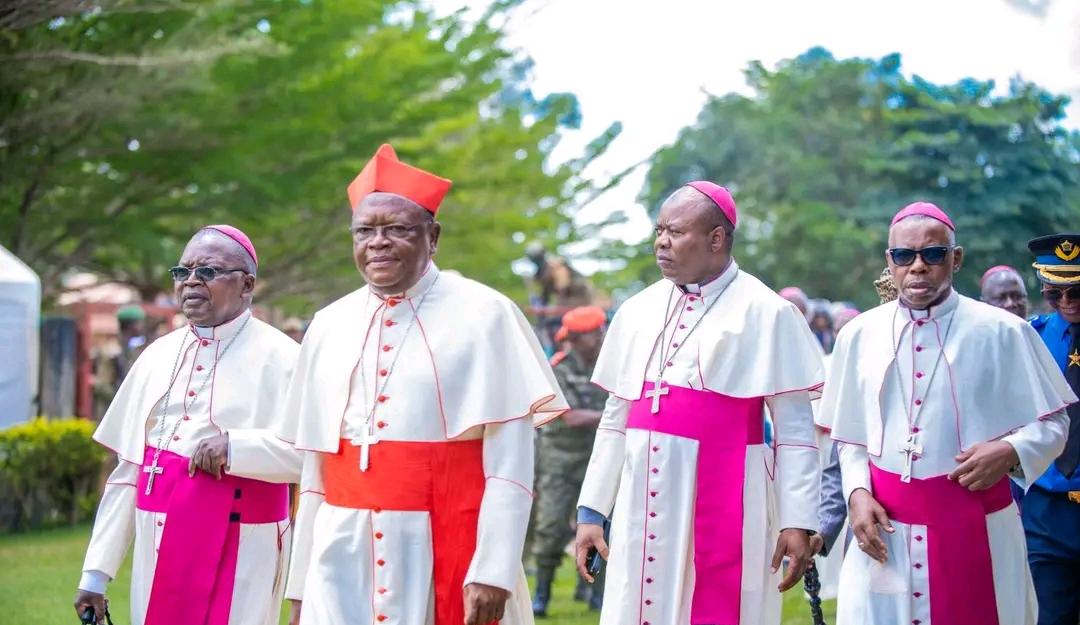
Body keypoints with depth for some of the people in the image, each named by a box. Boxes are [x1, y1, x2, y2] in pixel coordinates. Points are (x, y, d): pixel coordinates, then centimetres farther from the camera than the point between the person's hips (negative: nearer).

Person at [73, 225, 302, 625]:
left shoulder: (279, 357, -5)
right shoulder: (157, 356, 10)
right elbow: (128, 471, 11)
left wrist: (234, 446, -24)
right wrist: (96, 572, 9)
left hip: (240, 549, -5)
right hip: (160, 547, 5)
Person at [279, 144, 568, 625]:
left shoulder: (484, 317, -4)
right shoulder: (328, 328, 9)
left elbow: (509, 463, -8)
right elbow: (314, 469, 12)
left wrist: (493, 571, -16)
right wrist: (300, 585, 10)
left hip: (449, 554, -3)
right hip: (343, 560, 4)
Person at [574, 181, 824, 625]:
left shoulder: (765, 313, -5)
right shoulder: (638, 311, 11)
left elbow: (795, 428, -5)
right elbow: (615, 421, 15)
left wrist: (797, 521, -10)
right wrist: (592, 510, 12)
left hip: (723, 504, -5)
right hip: (646, 505, 5)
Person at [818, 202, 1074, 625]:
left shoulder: (1002, 332, -4)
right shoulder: (859, 335, 6)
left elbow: (1052, 424, 1)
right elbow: (851, 437, 11)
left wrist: (1010, 452, -17)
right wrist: (857, 493, -5)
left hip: (975, 528, -2)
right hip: (885, 531, 2)